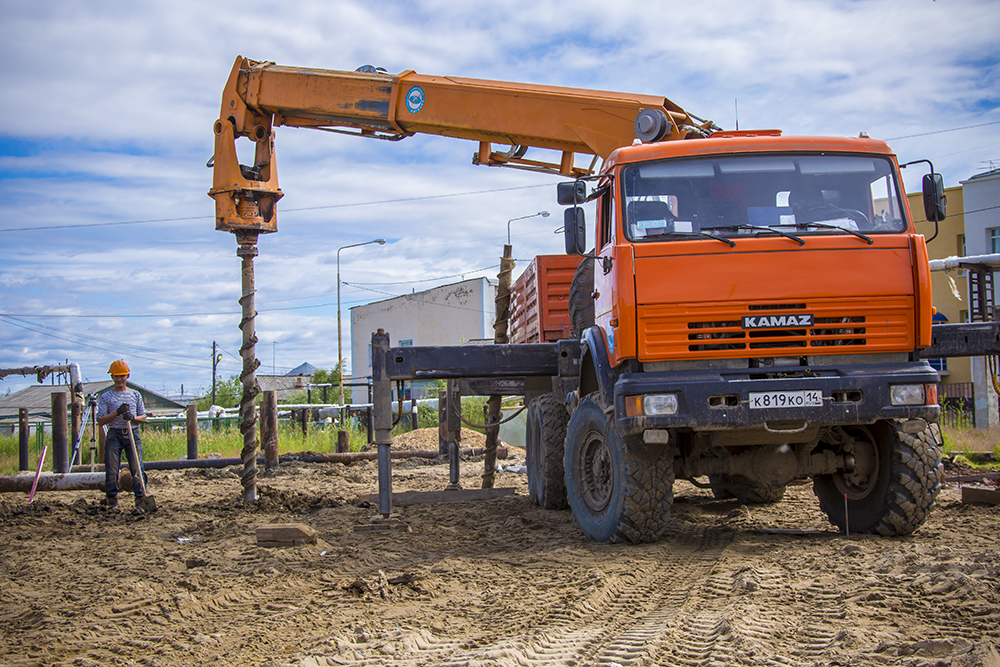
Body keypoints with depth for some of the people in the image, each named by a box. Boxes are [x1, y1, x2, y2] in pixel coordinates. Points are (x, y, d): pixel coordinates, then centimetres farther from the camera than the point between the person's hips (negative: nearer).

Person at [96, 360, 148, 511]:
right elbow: (100, 420, -1)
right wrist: (117, 413, -14)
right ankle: (112, 501, 6)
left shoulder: (135, 395, 13)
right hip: (114, 435, -1)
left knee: (137, 468, -7)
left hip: (133, 434, 1)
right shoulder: (106, 397, 6)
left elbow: (143, 417, 12)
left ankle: (140, 500, -4)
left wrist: (133, 417, -9)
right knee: (111, 470, -4)